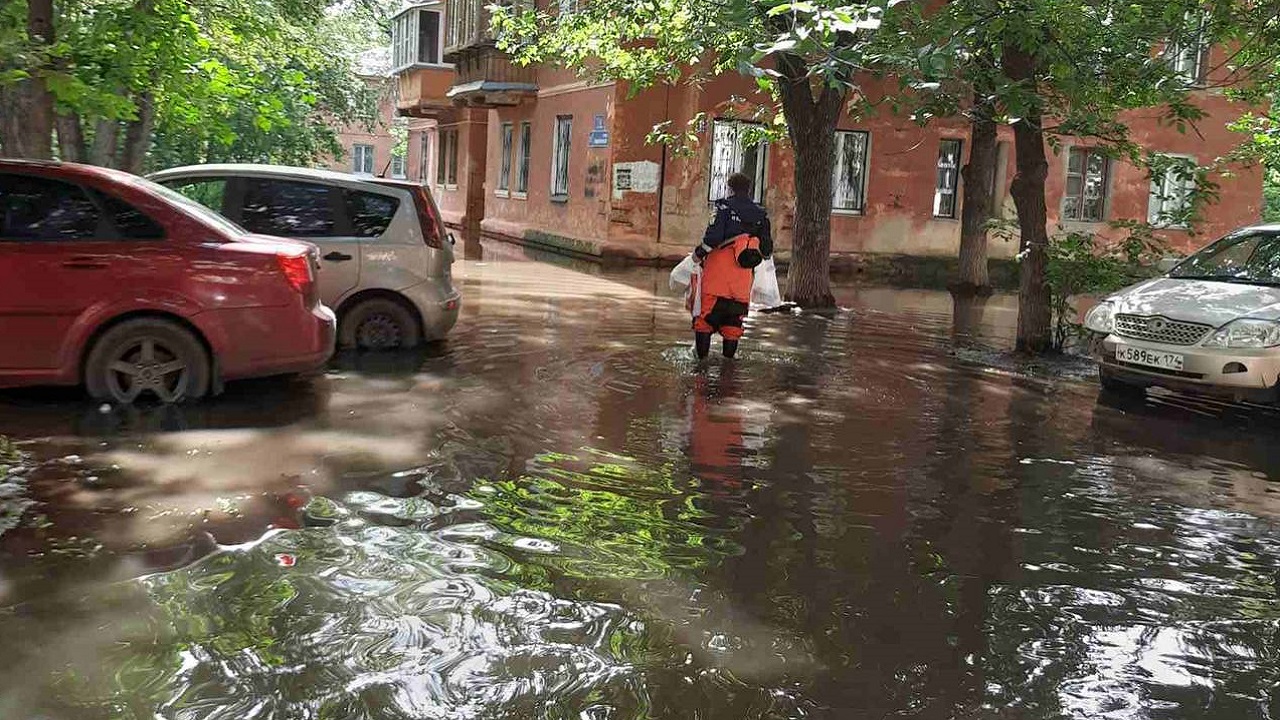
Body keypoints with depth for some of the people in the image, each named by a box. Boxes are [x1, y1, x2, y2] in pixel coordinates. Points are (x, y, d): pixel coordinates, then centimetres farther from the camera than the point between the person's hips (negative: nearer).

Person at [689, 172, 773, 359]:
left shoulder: (725, 207, -3)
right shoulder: (761, 214, 12)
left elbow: (713, 237, -15)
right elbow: (767, 249, 11)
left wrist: (699, 253, -1)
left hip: (719, 267, -4)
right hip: (743, 275, 4)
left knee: (707, 309, 3)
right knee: (735, 315, 11)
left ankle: (702, 351, 2)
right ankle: (729, 354, 13)